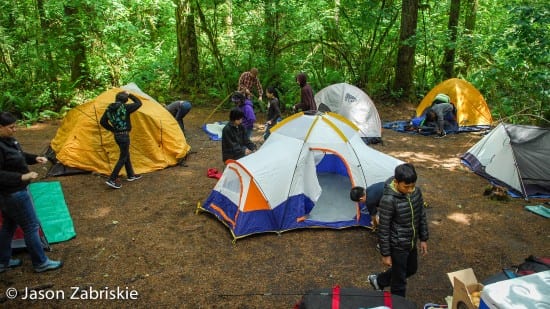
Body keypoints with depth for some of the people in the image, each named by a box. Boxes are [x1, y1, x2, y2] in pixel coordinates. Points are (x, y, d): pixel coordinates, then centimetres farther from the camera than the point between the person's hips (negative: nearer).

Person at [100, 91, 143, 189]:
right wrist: (129, 95, 4)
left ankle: (130, 175, 34)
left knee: (126, 155, 21)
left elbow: (102, 122, 7)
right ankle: (112, 180, -4)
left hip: (116, 135, 8)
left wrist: (113, 129, 14)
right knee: (123, 158, 0)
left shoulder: (109, 108, 3)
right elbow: (139, 103, -5)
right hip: (124, 135, -8)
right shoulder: (125, 107, -16)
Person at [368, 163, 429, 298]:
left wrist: (423, 239, 12)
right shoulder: (388, 200, -29)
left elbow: (421, 216, 7)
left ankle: (378, 280, 47)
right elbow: (383, 229, -20)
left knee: (411, 269, 28)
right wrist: (385, 254, -14)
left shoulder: (416, 192, -9)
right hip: (397, 245, -7)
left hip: (411, 242, 8)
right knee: (399, 281, 8)